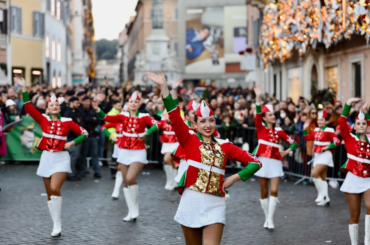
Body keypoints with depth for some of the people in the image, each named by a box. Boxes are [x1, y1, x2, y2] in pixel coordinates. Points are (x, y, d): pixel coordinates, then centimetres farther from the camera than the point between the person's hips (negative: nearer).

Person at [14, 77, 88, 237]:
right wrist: (24, 88, -10)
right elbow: (28, 107, -4)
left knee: (55, 189, -21)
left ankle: (58, 224, -11)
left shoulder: (67, 122, -2)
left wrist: (72, 143, -11)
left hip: (61, 159, -3)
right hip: (47, 158, 3)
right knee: (49, 193, 7)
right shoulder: (43, 120, 2)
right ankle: (56, 225, 16)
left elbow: (84, 133, 2)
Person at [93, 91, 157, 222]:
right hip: (124, 151, 4)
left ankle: (135, 210, -1)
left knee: (130, 179, -21)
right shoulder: (123, 116, 1)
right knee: (126, 182, 8)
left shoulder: (144, 117, -7)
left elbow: (157, 124, -24)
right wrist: (97, 109, -30)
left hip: (138, 153, -4)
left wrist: (146, 134, -40)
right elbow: (107, 118, -13)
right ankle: (131, 212, 19)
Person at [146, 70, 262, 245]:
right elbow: (174, 116, -10)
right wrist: (164, 87, -19)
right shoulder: (189, 140, 3)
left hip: (215, 205, 0)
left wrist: (234, 178, -1)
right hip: (191, 203, 0)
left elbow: (255, 162, 9)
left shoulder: (225, 146, 6)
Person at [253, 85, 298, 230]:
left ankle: (270, 219, -7)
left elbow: (293, 142, 14)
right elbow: (258, 113, -15)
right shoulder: (260, 128, 1)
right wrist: (258, 97, -26)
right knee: (264, 192, 5)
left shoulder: (278, 131, 7)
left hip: (275, 162, 1)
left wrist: (286, 152, -1)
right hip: (263, 161, -1)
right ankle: (266, 218, 16)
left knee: (274, 191, -10)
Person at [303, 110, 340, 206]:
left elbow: (337, 141, -19)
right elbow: (307, 138, 14)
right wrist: (305, 129, 2)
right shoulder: (316, 130, 8)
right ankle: (326, 199, 20)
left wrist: (327, 147, -23)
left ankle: (322, 194, -7)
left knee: (314, 173, -20)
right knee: (322, 178, 12)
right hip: (317, 155, 8)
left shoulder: (329, 130, -13)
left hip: (325, 155, -8)